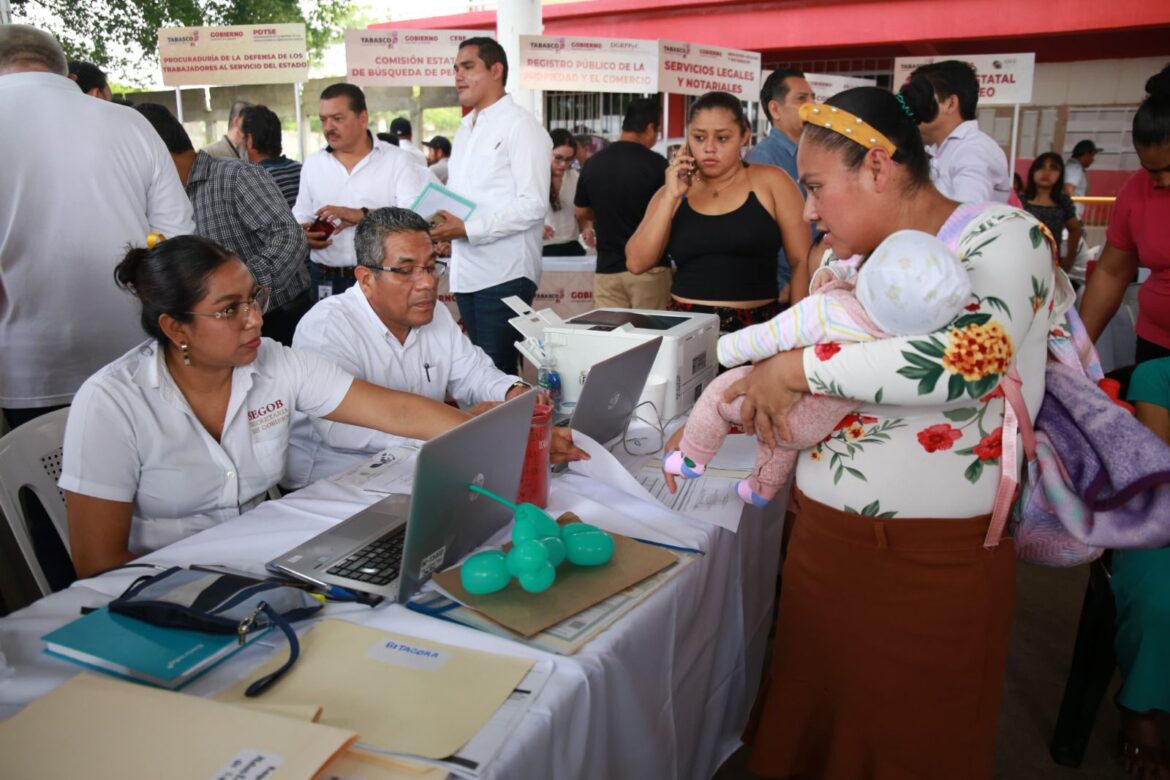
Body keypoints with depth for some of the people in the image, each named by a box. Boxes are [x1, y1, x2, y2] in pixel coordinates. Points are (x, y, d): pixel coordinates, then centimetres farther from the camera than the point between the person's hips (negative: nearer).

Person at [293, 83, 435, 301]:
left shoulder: (396, 159, -1)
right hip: (325, 281, 3)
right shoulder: (313, 163, 13)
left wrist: (361, 215, -24)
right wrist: (302, 233, -6)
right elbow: (301, 213, 17)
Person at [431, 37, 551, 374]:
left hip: (504, 274, -8)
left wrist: (468, 229, -20)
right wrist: (443, 222, 4)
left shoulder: (521, 127, -9)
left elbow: (533, 204, -17)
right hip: (467, 272, 8)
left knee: (497, 371, -4)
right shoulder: (465, 129, 18)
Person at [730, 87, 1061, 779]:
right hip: (822, 535, 6)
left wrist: (797, 368, -24)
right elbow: (788, 350, 20)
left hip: (935, 559, -5)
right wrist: (756, 396, -2)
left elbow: (971, 355, -30)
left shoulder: (1000, 235, -11)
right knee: (812, 721, 17)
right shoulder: (848, 256, 8)